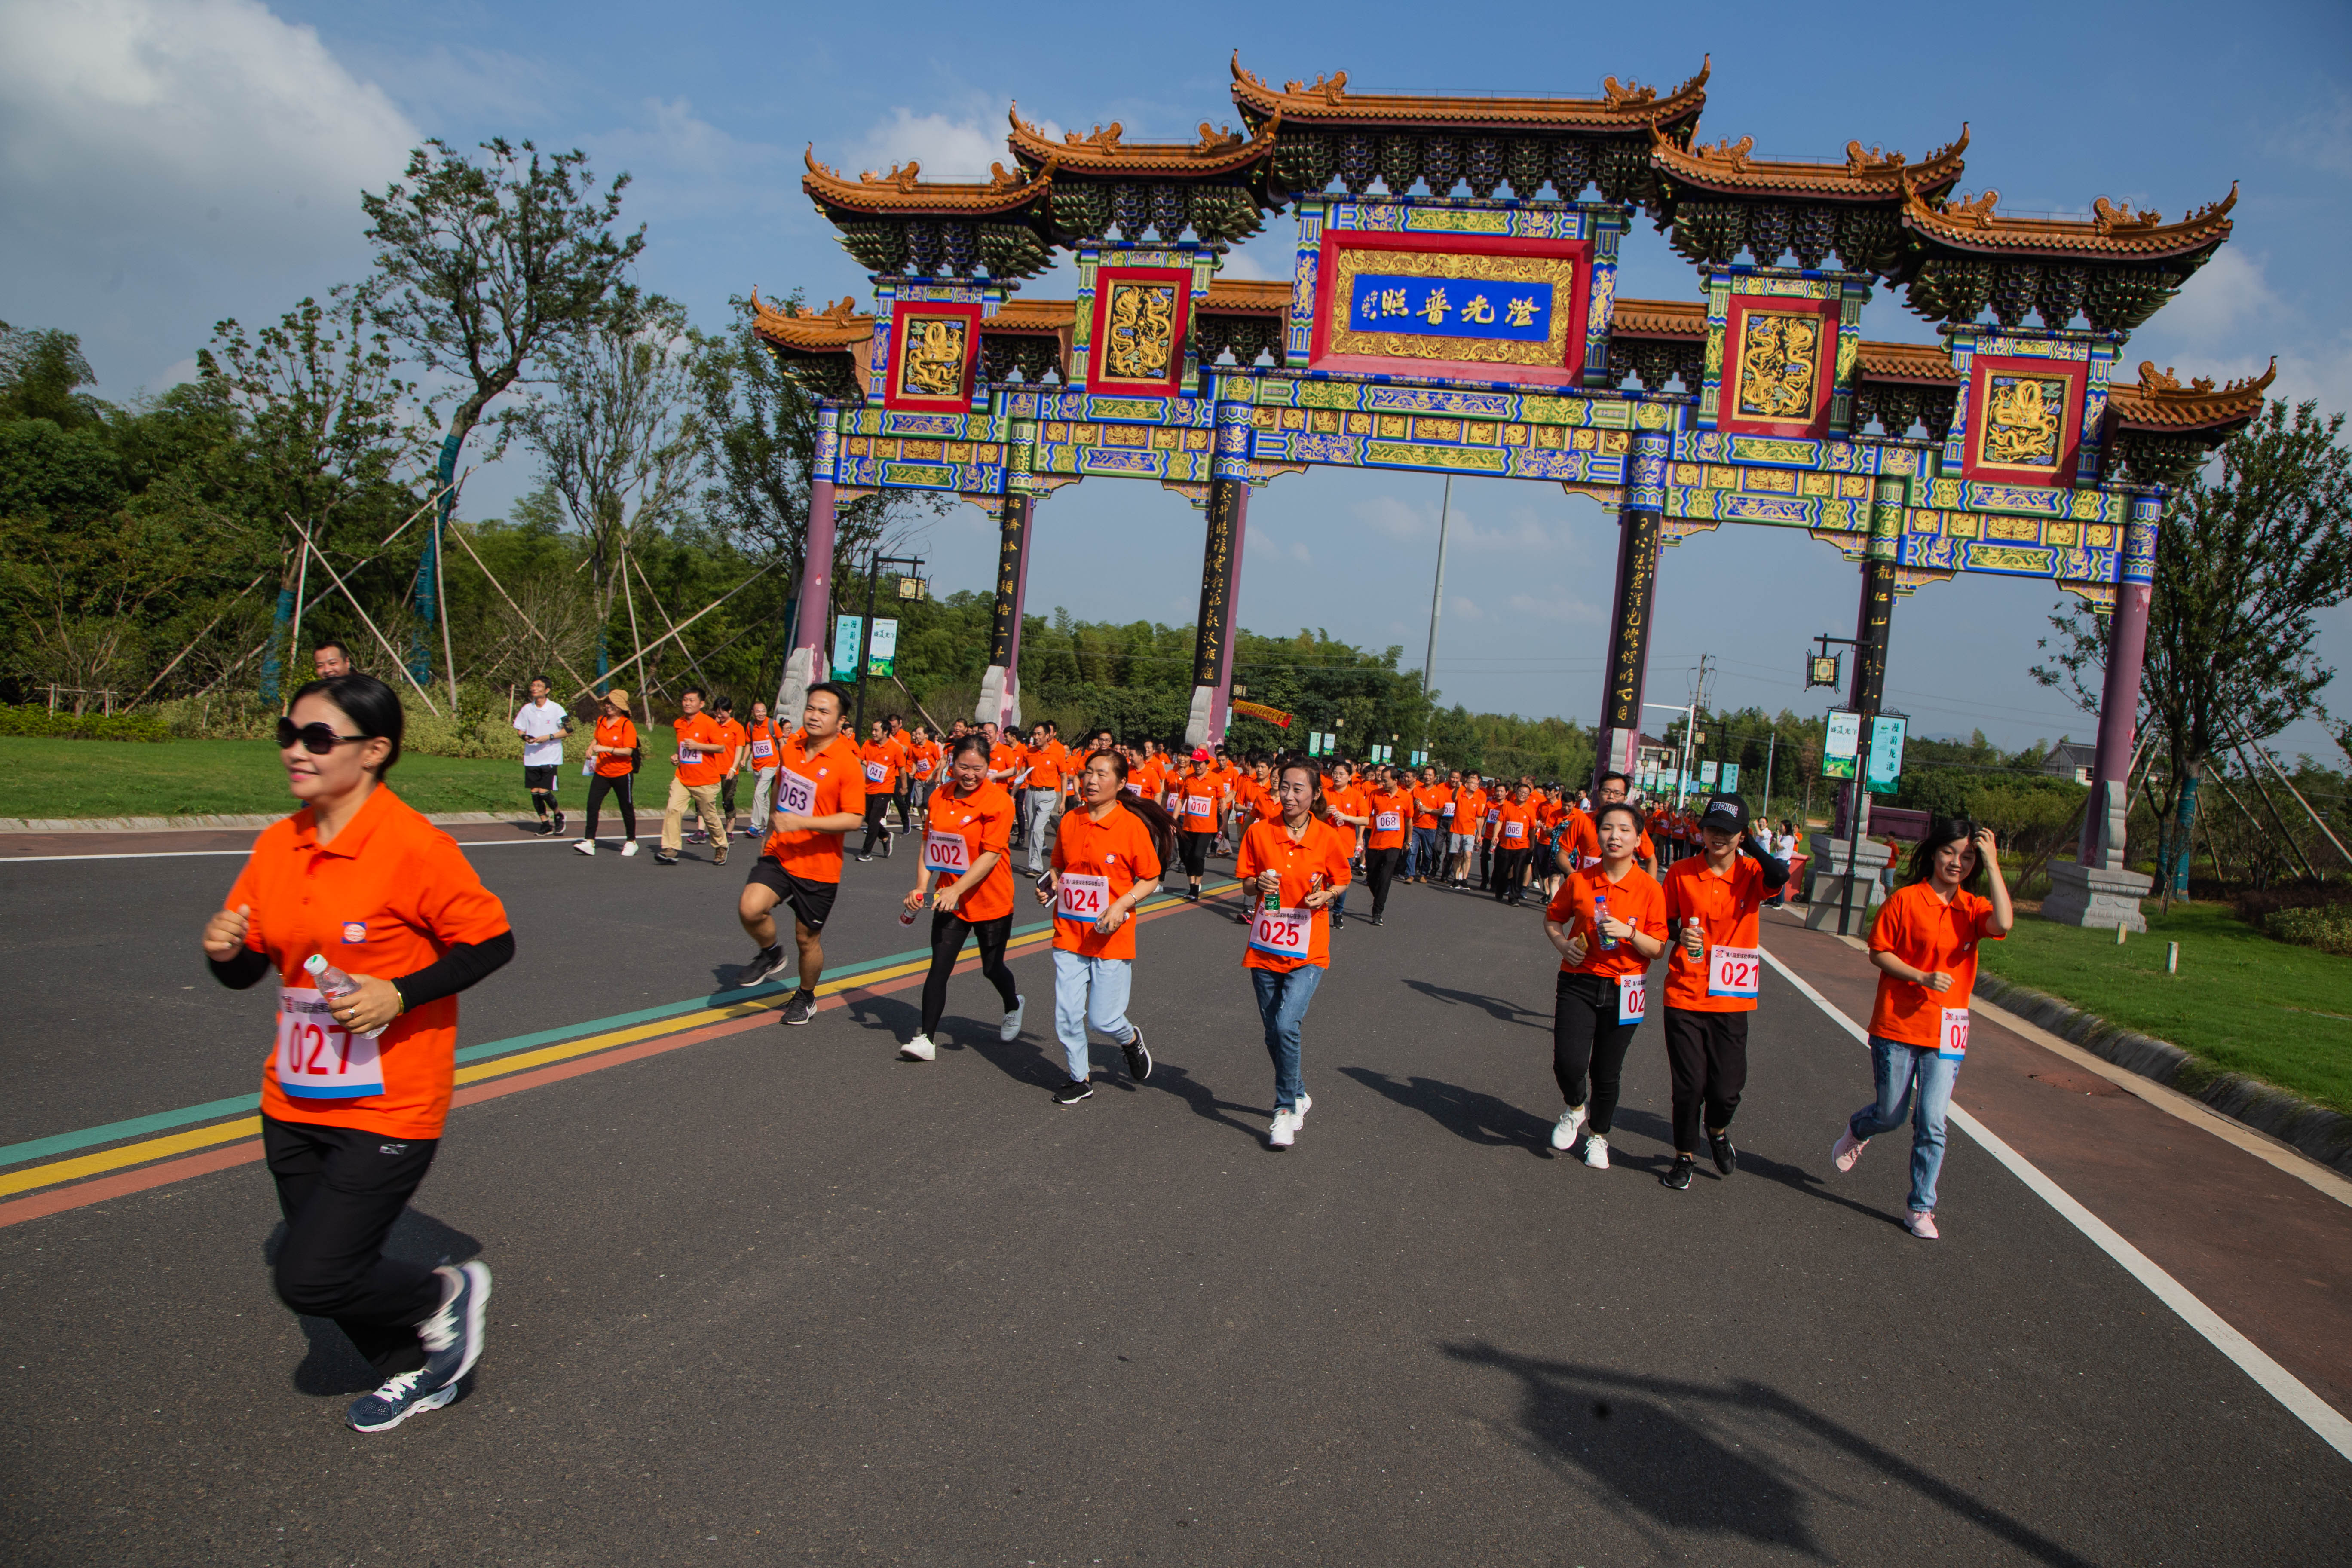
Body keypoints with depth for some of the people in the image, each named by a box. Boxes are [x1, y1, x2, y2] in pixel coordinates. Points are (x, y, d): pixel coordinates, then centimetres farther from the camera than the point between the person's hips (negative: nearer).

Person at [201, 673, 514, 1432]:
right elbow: (246, 969, 10)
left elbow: (493, 942, -13)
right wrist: (224, 949, -12)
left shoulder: (415, 847, -18)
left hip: (387, 1109, -7)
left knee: (312, 1279, -10)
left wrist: (399, 994, -22)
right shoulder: (278, 845, 3)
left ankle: (447, 1293, 18)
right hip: (296, 1102, 7)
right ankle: (416, 1373, 42)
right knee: (332, 1270, 17)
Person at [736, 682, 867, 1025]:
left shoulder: (847, 763, -15)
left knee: (807, 939, 9)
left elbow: (854, 818, -20)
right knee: (750, 908, -20)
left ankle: (806, 997, 36)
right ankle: (771, 953, 11)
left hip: (818, 866, -4)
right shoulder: (789, 747, 3)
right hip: (778, 854, 4)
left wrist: (801, 822, -28)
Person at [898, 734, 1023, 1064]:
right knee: (939, 967, -6)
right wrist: (921, 887, -5)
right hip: (950, 900, 4)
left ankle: (1013, 1006, 44)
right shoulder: (939, 797, 1)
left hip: (991, 901, -4)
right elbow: (928, 845, 7)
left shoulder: (998, 801, -16)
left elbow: (991, 855, -21)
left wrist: (957, 889, -27)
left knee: (992, 968, 13)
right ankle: (925, 1038, -2)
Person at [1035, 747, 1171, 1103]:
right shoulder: (1069, 821, 3)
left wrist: (1121, 905, -18)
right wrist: (1050, 885, -3)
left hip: (1111, 937, -4)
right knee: (1066, 1015, 4)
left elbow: (1151, 880, -4)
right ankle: (1081, 1078, 27)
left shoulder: (1132, 825, -10)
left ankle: (1131, 1040, 35)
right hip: (1069, 934, 4)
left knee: (1103, 1018, 0)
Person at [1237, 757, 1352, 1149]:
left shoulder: (1328, 837, -6)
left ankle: (1286, 1109, -1)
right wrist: (1258, 884, -15)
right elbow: (1246, 880, 7)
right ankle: (1298, 1095, 37)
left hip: (1308, 951, -3)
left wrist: (1325, 896, -12)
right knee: (1273, 1033, 12)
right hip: (1265, 948, 3)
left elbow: (1341, 881, 8)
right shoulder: (1259, 832, -3)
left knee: (1287, 1025, -19)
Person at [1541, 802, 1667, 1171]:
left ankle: (1599, 1135, 36)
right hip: (1578, 984, 1)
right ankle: (1575, 1108, 21)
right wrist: (1563, 944, -4)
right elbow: (1553, 918, 14)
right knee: (1568, 1062, -14)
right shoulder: (1579, 881, -2)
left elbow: (1658, 948, -5)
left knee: (1607, 1072, 9)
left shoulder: (1649, 888, -6)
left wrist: (1629, 932, -22)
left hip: (1623, 990, 0)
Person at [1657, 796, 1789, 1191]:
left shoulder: (1751, 874, -1)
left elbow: (1780, 875, -24)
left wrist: (1749, 843, -11)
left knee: (1727, 1088, 1)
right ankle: (1685, 1155, 24)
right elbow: (1664, 922, 9)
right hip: (1684, 994, 0)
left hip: (1731, 998, 0)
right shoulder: (1681, 873, 0)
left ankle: (1718, 1131, 36)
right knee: (1689, 1084, 0)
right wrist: (1680, 934, -12)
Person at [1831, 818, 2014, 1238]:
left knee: (1931, 1124, -4)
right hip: (1897, 1026, -2)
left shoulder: (1974, 908, 3)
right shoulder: (1905, 900, -6)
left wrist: (1992, 863, -17)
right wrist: (1922, 977, -17)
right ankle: (1857, 1130, 46)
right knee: (1890, 1115, 10)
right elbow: (1879, 952, -4)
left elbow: (2003, 923, -20)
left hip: (1946, 1033, 2)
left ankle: (1921, 1208, 12)